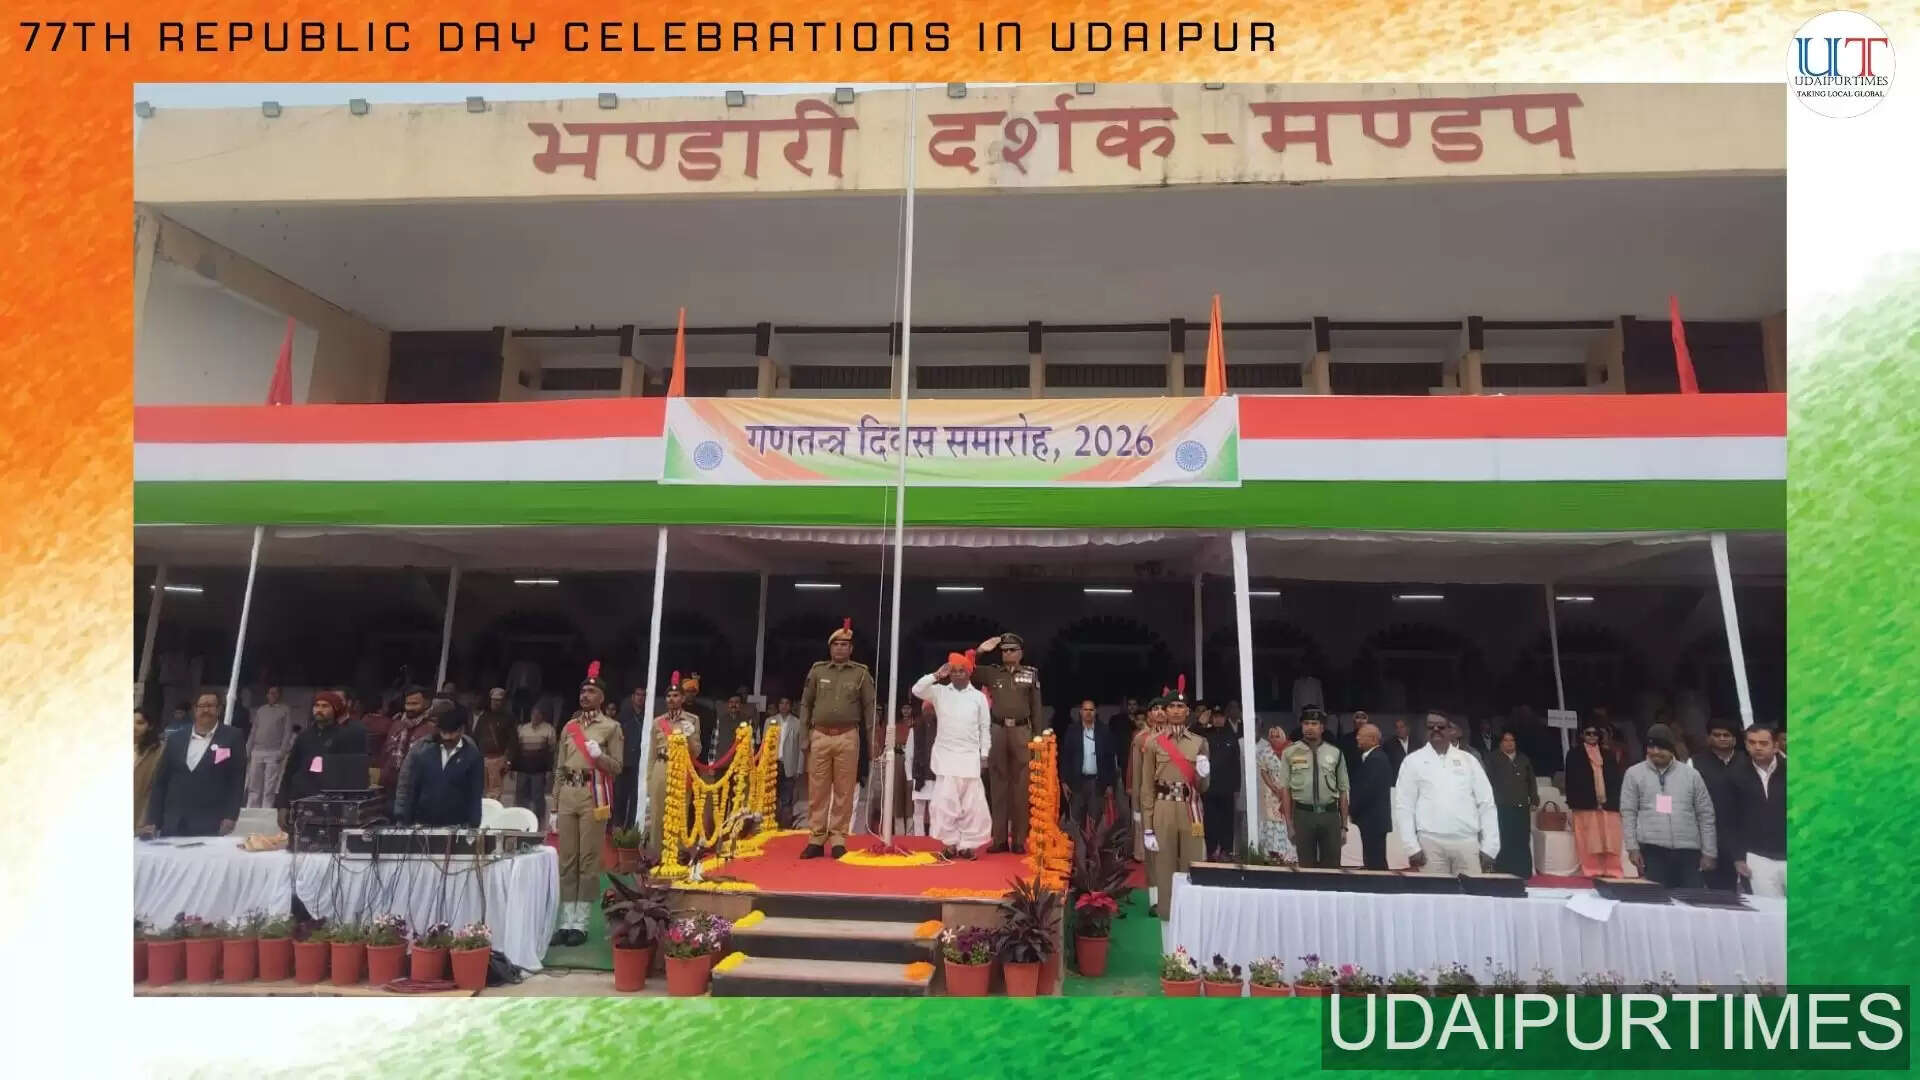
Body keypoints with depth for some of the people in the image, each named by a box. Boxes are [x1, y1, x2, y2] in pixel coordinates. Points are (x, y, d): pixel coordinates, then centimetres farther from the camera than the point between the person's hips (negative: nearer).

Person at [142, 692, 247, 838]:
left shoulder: (232, 738, 1)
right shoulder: (176, 738, 10)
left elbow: (238, 781, -2)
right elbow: (160, 781, 11)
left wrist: (230, 817, -10)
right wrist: (153, 821, 4)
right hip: (173, 826, 3)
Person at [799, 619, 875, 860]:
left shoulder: (861, 673, 5)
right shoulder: (817, 671, 9)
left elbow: (870, 707, 4)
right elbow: (806, 704, 10)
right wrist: (804, 736, 3)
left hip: (847, 737, -1)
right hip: (820, 736, 1)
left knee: (843, 791, 2)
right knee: (817, 790, 2)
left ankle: (838, 840, 8)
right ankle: (816, 840, 8)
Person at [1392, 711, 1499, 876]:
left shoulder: (1468, 760, 10)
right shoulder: (1413, 761, 4)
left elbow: (1486, 804, 9)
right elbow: (1404, 806, 1)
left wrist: (1489, 847, 2)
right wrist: (1412, 847, -6)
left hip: (1468, 842, 2)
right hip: (1431, 842, -2)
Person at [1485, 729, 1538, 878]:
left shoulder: (1524, 759, 18)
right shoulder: (1494, 759, 6)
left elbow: (1531, 781, 19)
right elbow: (1490, 781, 2)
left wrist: (1534, 800, 9)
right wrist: (1492, 802, -6)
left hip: (1522, 807, 4)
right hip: (1503, 807, -4)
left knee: (1523, 841, 2)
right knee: (1504, 841, -5)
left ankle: (1524, 872, 9)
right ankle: (1503, 873, 0)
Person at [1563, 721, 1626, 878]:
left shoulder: (1607, 754, 16)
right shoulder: (1574, 753, 7)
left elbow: (1616, 779, 14)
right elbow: (1570, 780, 2)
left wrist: (1618, 803, 4)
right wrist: (1570, 805, -5)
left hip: (1607, 804, 2)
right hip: (1585, 804, -2)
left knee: (1609, 842, -2)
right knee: (1589, 842, -3)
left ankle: (1611, 871, 1)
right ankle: (1591, 871, -1)